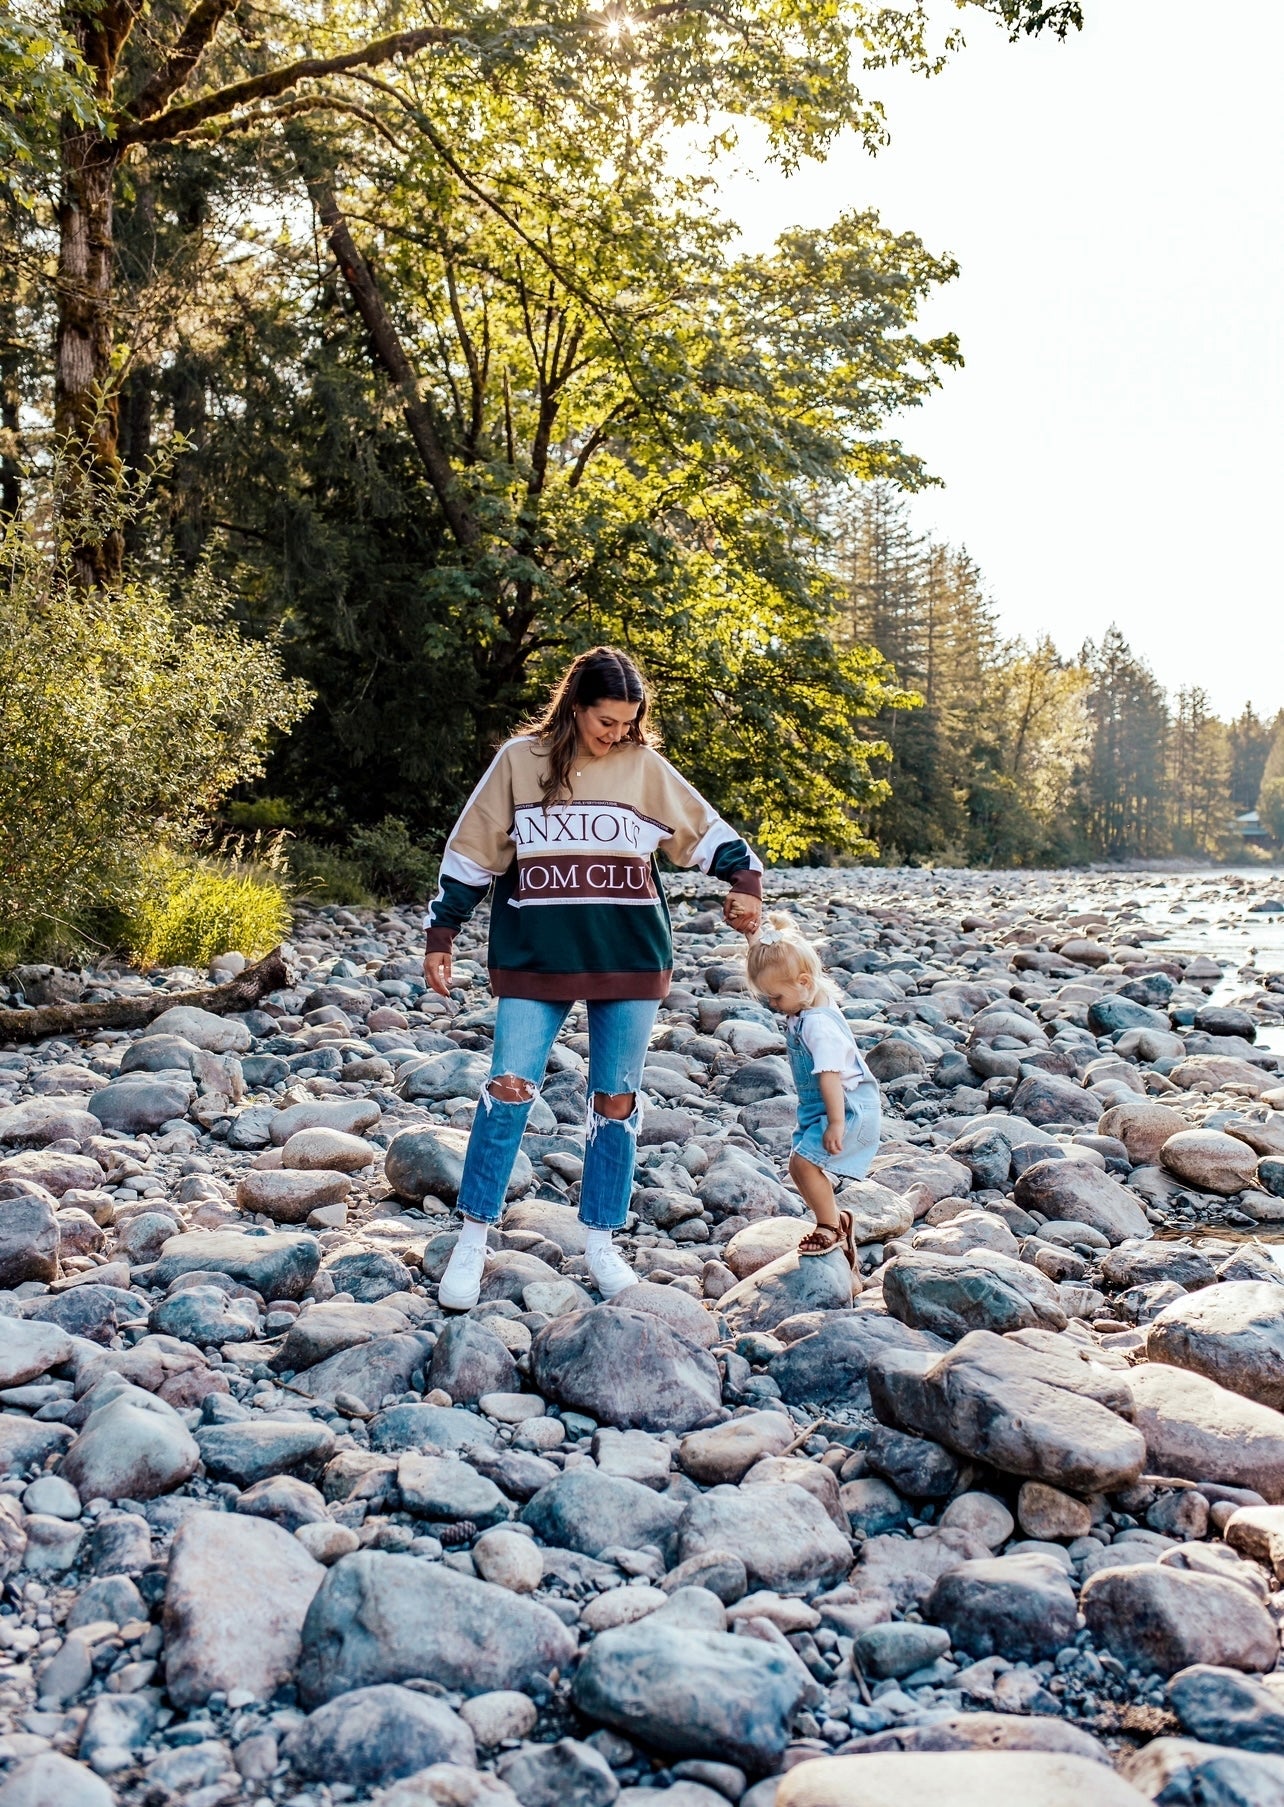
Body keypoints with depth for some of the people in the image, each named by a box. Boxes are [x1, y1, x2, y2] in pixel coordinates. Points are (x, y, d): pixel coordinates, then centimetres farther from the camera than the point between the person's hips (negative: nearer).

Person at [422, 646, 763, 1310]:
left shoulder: (645, 767, 3)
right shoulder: (520, 760, 1)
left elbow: (709, 833, 7)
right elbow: (470, 855, 5)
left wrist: (745, 885, -10)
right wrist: (439, 938, 5)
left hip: (630, 959, 1)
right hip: (533, 959, -1)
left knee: (616, 1101, 7)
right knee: (508, 1092, -5)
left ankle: (601, 1243, 21)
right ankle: (472, 1242, 8)